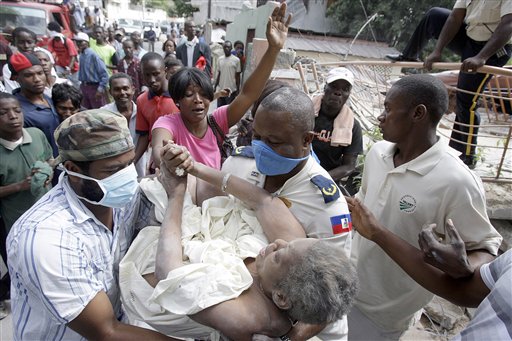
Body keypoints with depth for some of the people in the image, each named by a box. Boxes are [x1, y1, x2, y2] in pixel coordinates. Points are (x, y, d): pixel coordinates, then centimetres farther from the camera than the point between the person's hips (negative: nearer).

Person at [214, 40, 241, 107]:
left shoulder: (236, 60, -6)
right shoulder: (220, 59, 6)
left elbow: (237, 76, -2)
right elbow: (218, 74, 13)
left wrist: (238, 89, -5)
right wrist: (215, 86, 9)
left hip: (232, 90, -4)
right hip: (221, 89, 4)